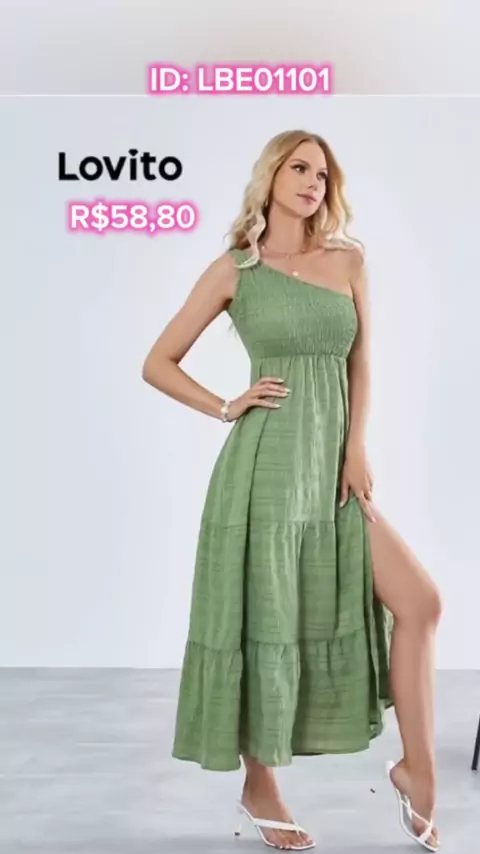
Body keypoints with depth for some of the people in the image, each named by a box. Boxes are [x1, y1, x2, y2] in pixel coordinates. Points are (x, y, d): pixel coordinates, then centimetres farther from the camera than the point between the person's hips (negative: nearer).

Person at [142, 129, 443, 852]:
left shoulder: (348, 260, 10)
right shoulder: (234, 269, 0)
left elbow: (359, 366, 12)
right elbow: (158, 364, 4)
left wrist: (356, 451, 1)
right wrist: (227, 408, -4)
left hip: (334, 467, 4)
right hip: (266, 465, -4)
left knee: (420, 601, -3)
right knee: (266, 628, 3)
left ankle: (418, 772, 12)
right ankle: (259, 790, 23)